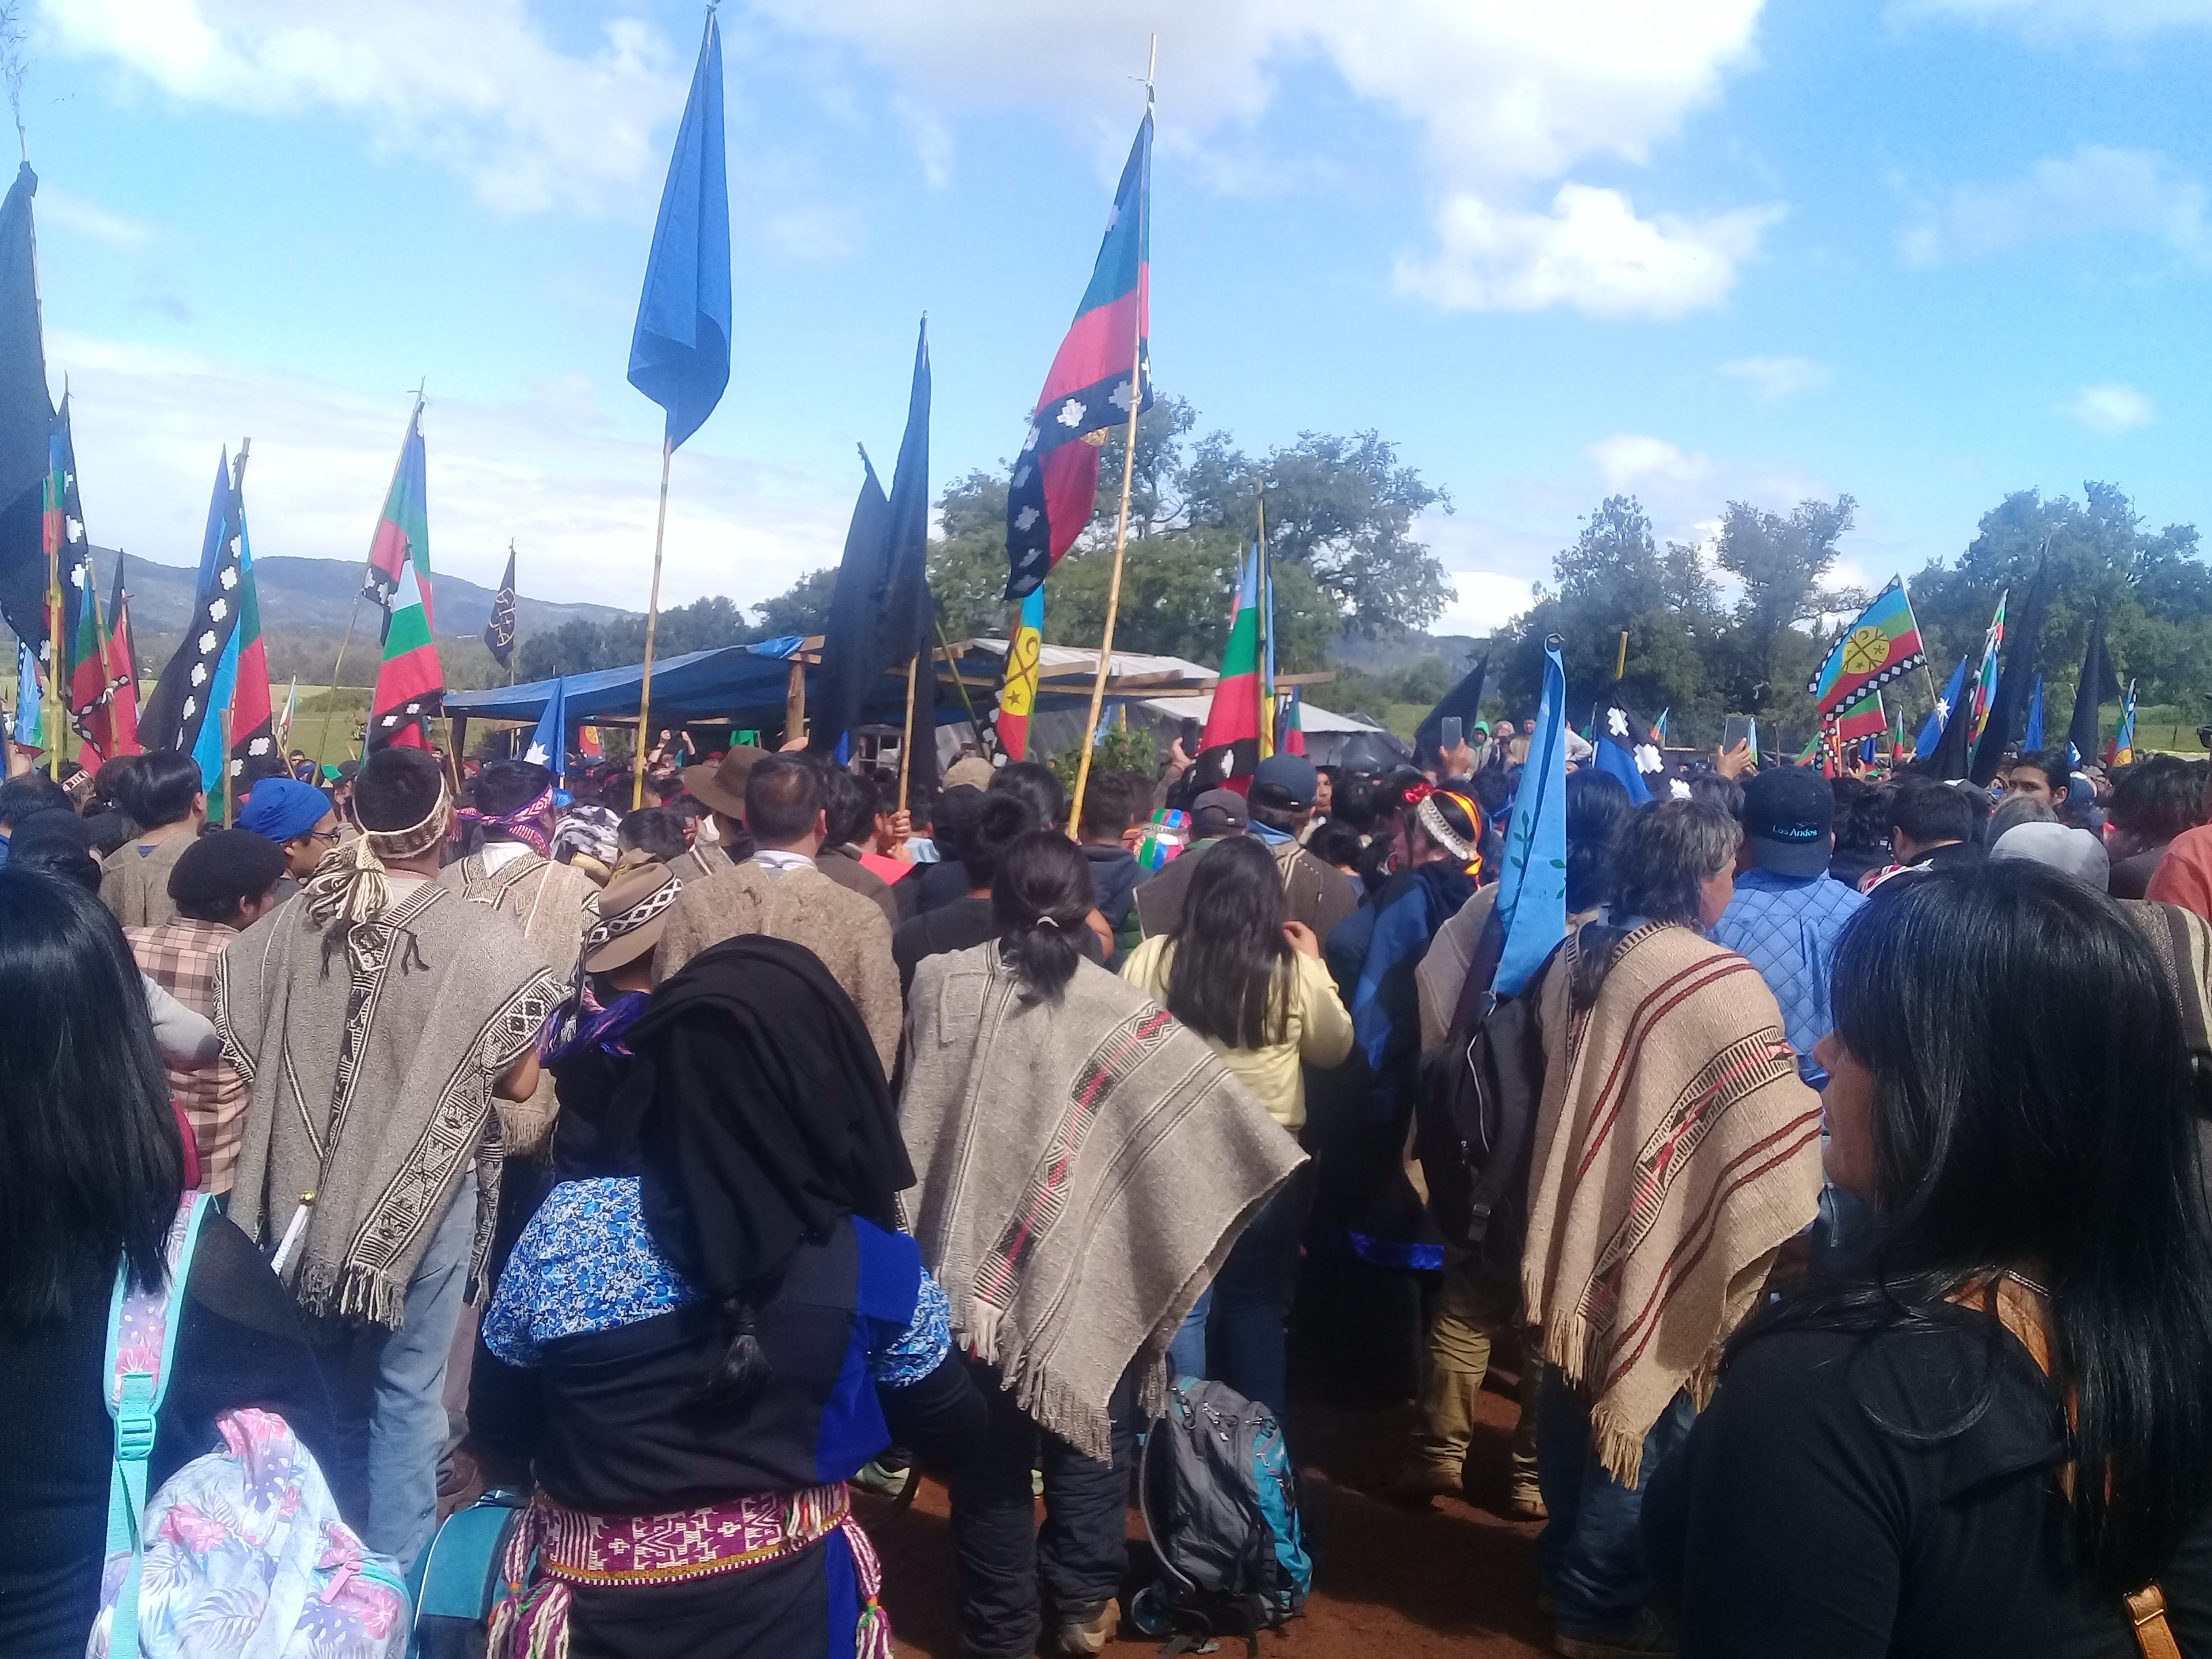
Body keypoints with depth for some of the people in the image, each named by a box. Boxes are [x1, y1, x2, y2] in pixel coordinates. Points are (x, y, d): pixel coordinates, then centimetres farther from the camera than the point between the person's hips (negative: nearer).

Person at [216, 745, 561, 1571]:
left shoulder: (289, 922, -6)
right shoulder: (482, 938, -17)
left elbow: (244, 1053, 2)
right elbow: (518, 1082, -11)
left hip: (307, 1187, 4)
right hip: (424, 1189, -4)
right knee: (407, 1387, 11)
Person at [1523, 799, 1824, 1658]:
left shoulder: (1577, 955, 1)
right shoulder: (1718, 983, -22)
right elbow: (1774, 1126, -20)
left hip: (1580, 1218, 8)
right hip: (1658, 1236, -7)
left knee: (1580, 1390, 19)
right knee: (1643, 1411, 7)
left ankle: (1567, 1560, 36)